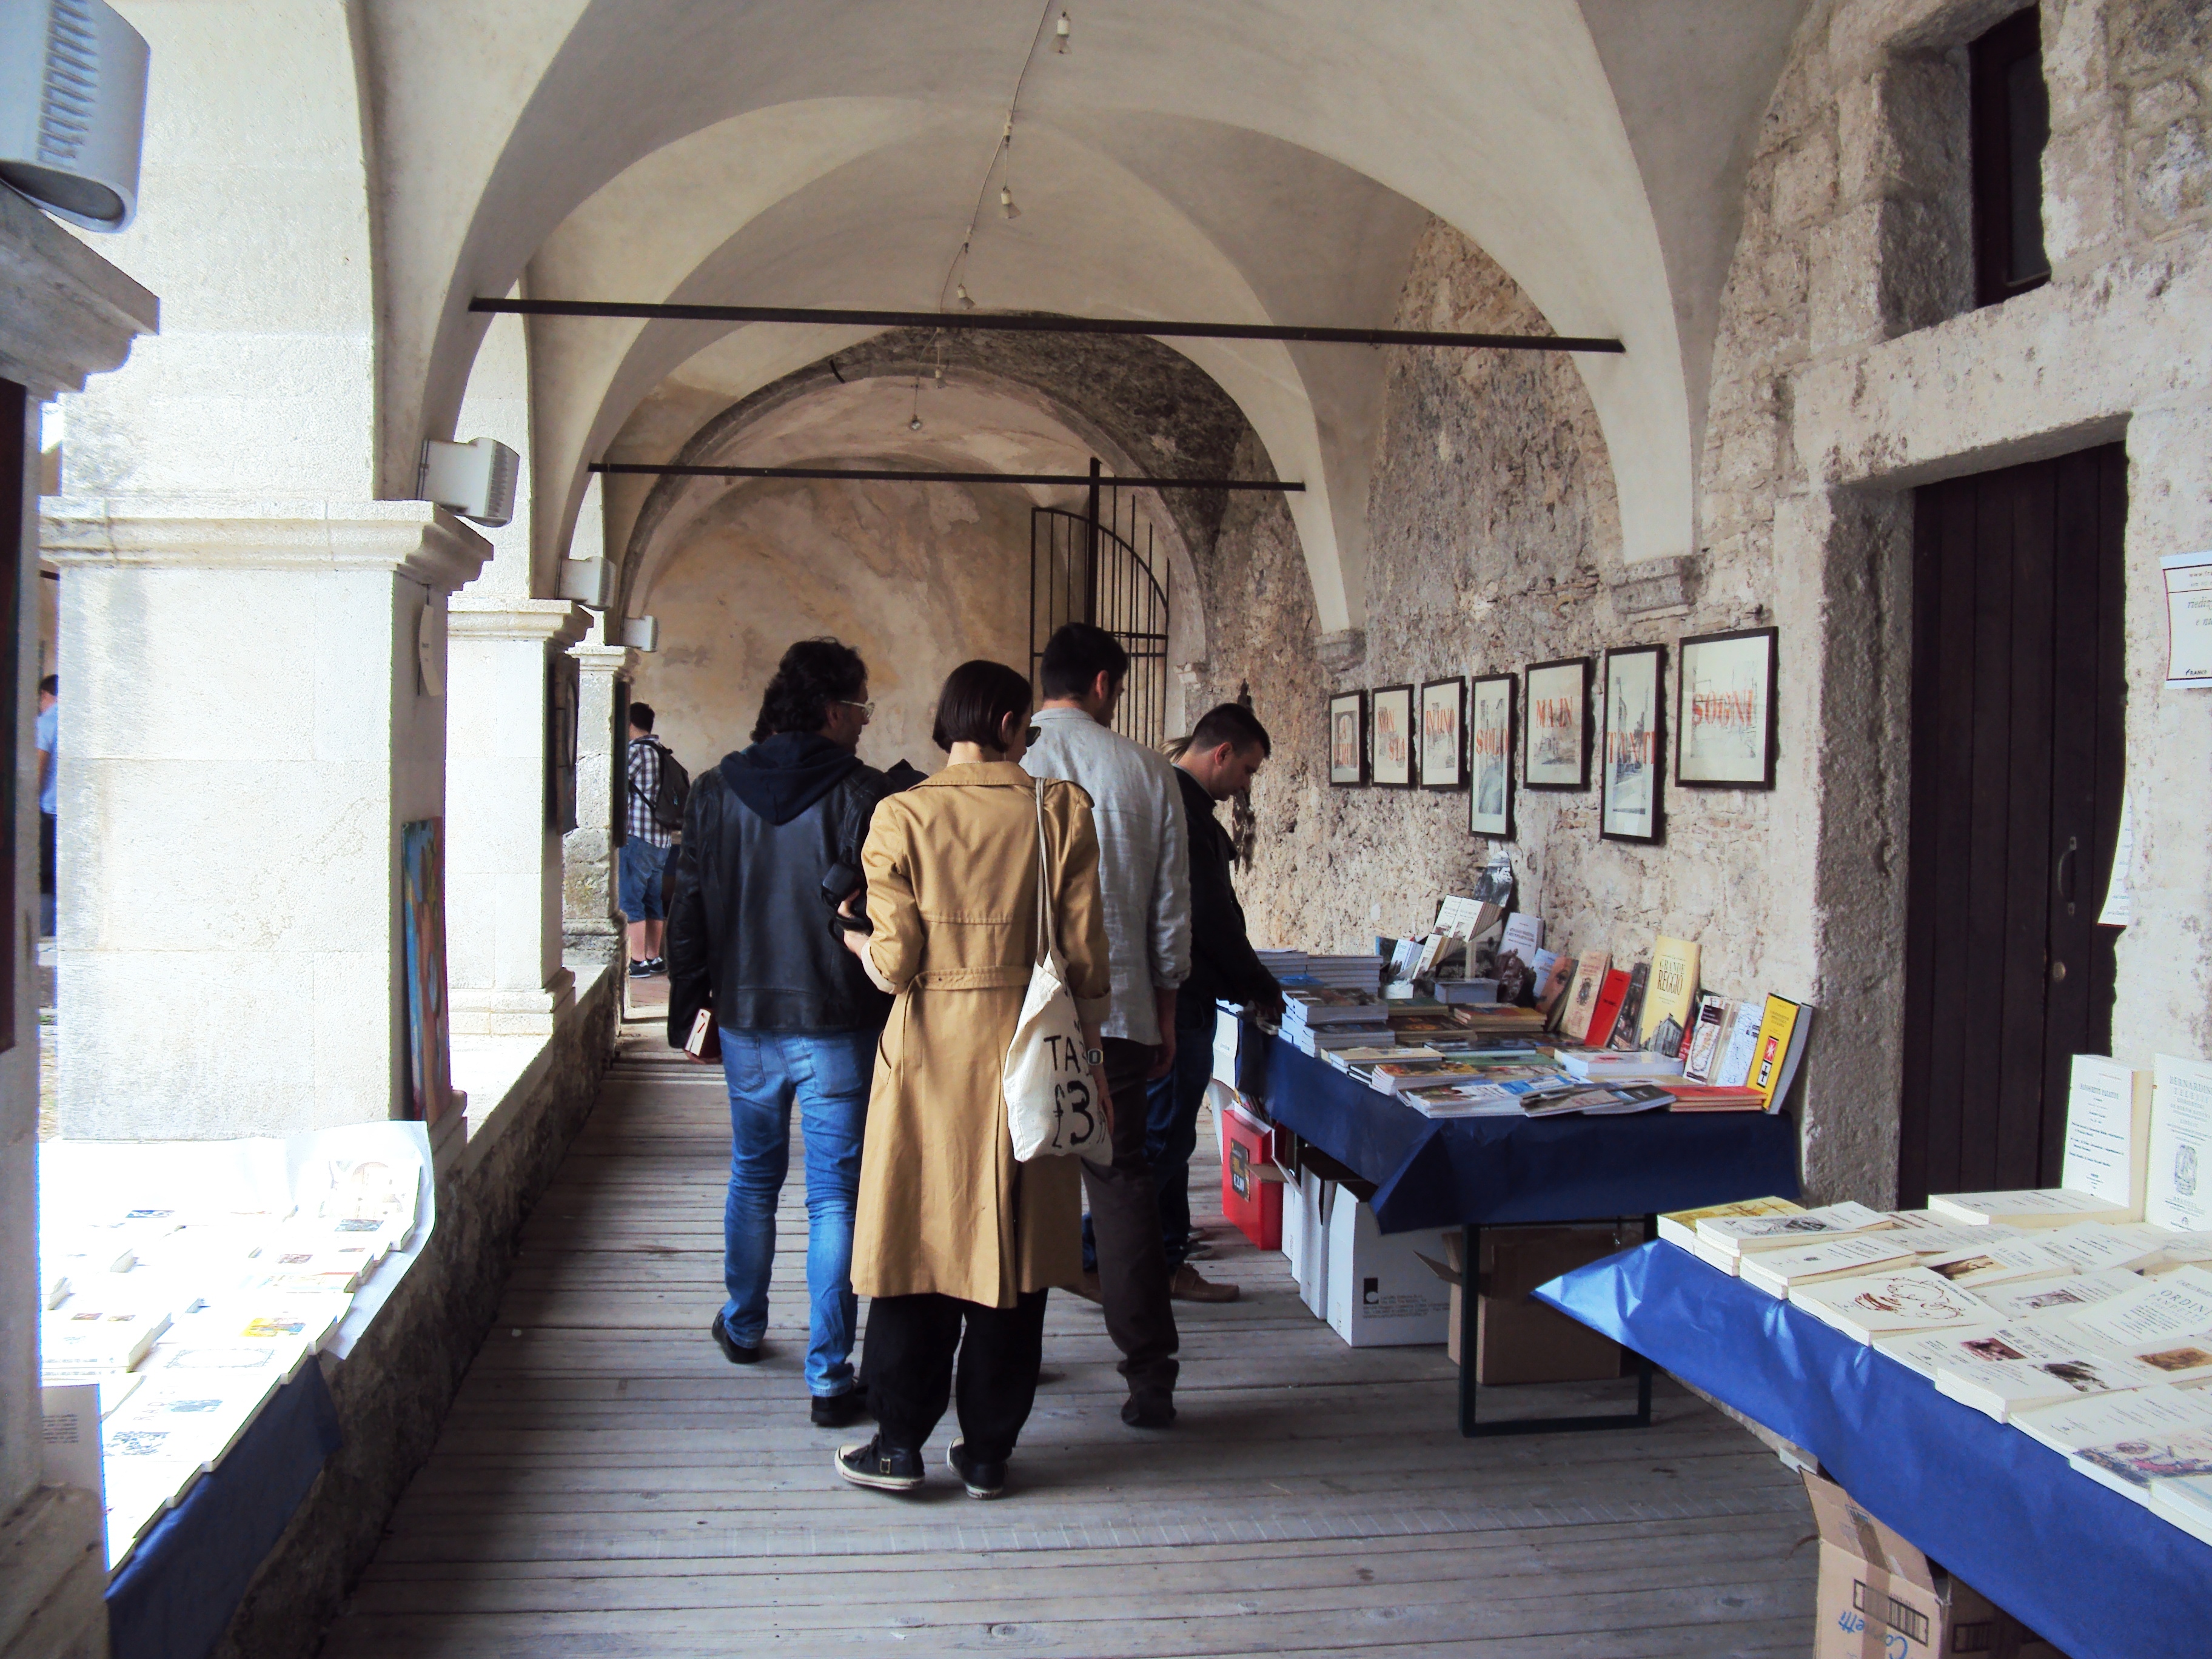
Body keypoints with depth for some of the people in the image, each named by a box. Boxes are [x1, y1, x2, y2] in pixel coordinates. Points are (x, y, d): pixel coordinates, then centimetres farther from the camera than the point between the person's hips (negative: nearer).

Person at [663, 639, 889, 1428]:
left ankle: (743, 1326, 39)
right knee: (834, 1199, 1)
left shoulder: (715, 791, 2)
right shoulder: (863, 794, -12)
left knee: (752, 1177, 23)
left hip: (745, 1019, 5)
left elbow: (689, 909, 7)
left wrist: (687, 1004, 16)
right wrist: (892, 1011, -5)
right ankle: (829, 1377, 2)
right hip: (837, 1027, -4)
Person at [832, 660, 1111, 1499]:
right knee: (1011, 1250, 10)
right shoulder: (1061, 811, -3)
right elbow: (1085, 958, -3)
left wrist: (856, 939, 13)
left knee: (919, 1241, 10)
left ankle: (899, 1445, 17)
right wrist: (1087, 1058, 9)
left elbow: (894, 963, -9)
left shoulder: (903, 816, -5)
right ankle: (988, 1451, 19)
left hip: (928, 1052, -1)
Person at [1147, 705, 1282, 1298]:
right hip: (1179, 1003, -11)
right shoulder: (1188, 812, -18)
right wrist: (1261, 989, -7)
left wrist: (1239, 984, 18)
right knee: (1162, 1138, -4)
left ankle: (1167, 1259, 25)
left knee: (1167, 1136, 16)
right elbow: (1211, 917, -19)